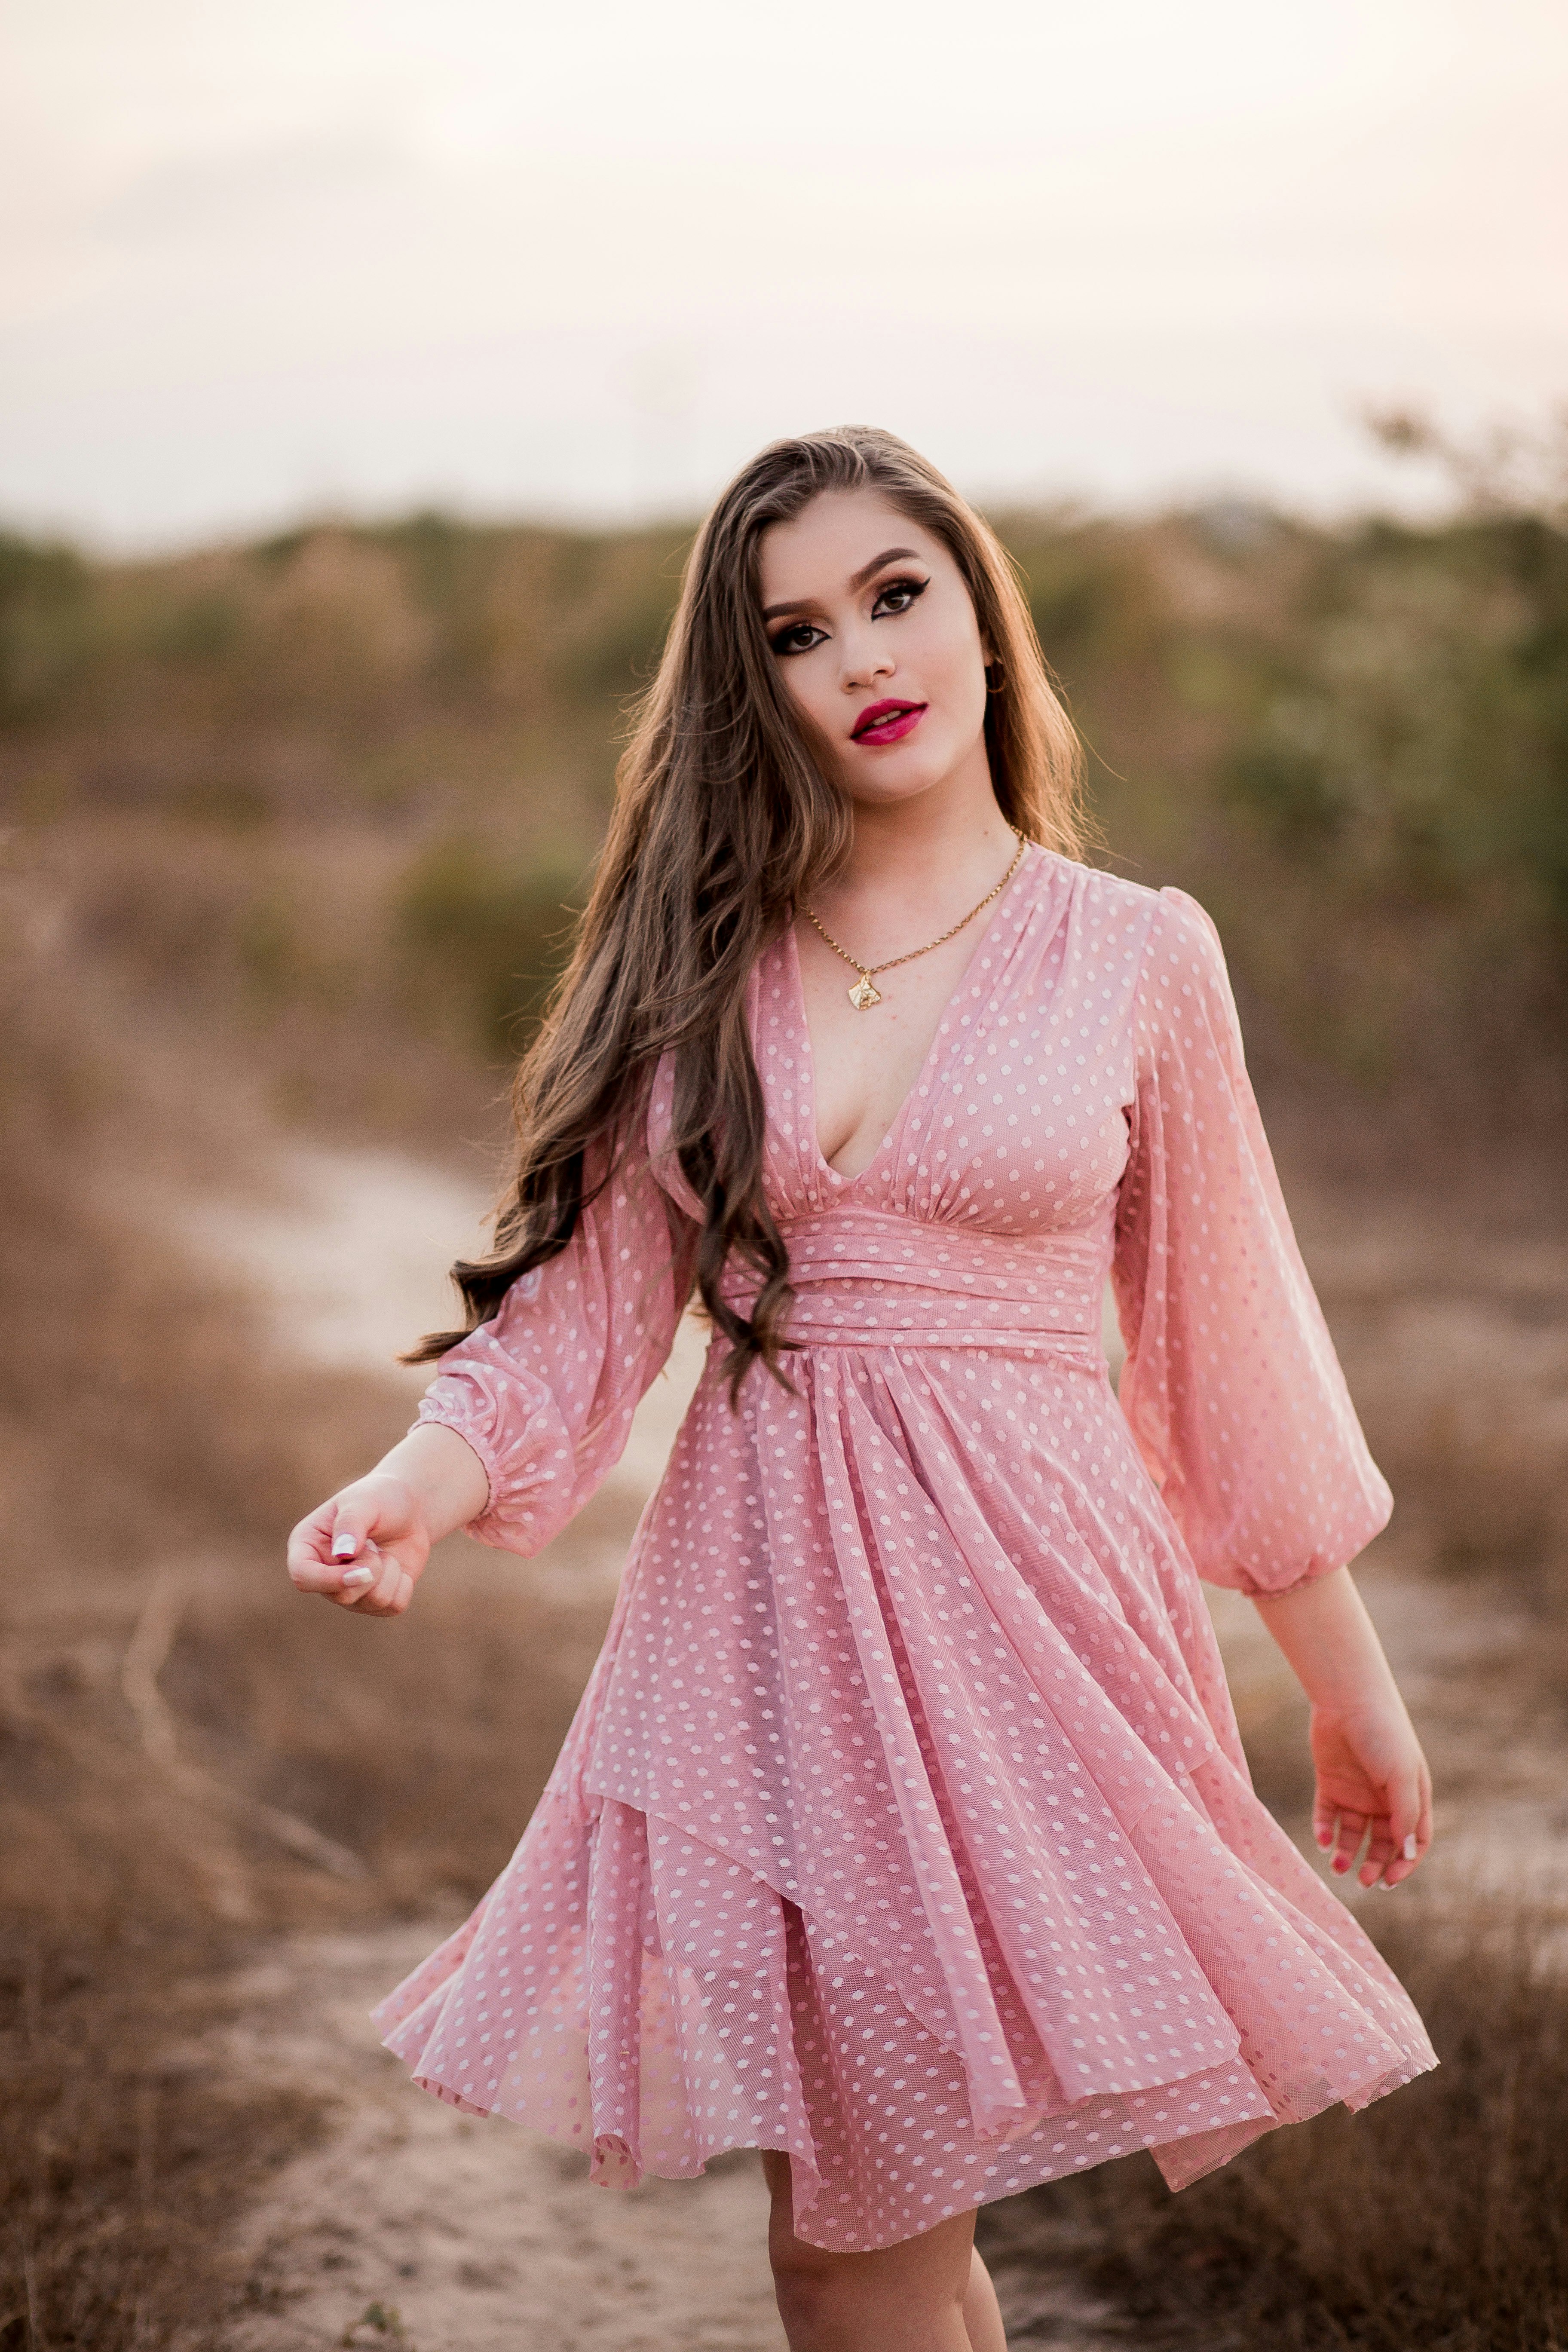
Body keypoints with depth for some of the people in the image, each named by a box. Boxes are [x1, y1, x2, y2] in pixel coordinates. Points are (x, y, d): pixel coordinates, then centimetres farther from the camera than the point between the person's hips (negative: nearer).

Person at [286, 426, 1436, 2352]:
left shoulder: (1137, 957, 1)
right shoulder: (697, 962, 5)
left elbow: (1224, 1344, 7)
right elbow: (580, 1302, 1)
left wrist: (1349, 1687, 11)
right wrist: (419, 1488, -19)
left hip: (1023, 1596, -2)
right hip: (763, 1602, 2)